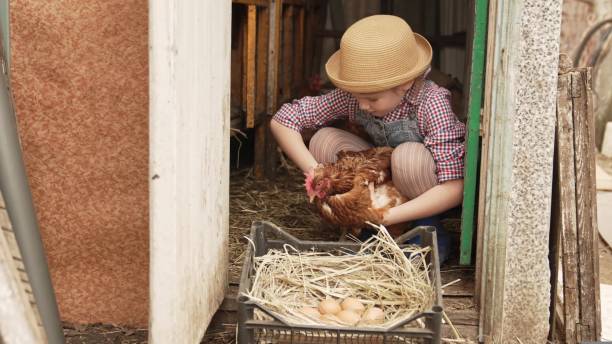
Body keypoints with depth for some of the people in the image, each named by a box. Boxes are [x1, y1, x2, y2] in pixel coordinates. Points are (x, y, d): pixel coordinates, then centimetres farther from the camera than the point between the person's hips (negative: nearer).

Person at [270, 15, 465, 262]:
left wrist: (386, 216, -39)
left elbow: (455, 188, -35)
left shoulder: (431, 103, -31)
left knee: (410, 155, -35)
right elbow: (282, 121, -16)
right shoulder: (353, 95, -19)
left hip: (432, 194, -4)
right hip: (386, 186, 4)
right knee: (323, 142, -16)